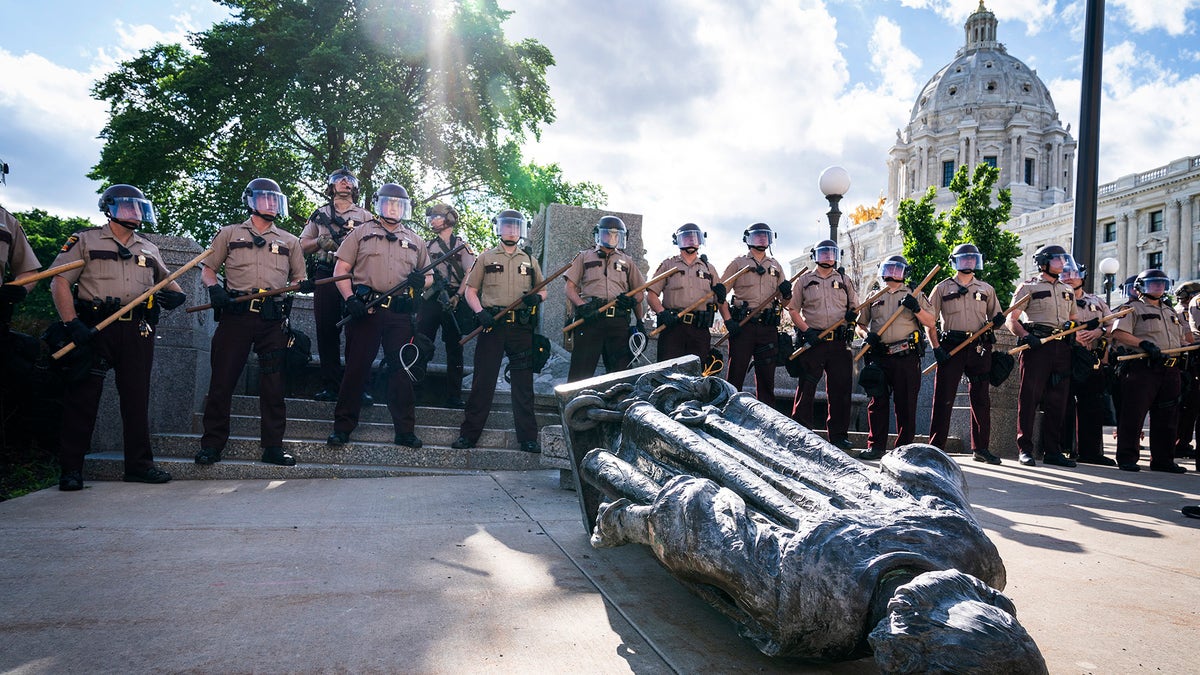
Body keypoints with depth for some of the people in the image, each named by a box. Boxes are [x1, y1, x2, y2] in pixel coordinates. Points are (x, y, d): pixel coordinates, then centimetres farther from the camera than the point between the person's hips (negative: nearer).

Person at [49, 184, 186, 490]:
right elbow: (60, 282, -3)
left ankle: (139, 464, 11)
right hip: (95, 328, -4)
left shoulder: (149, 249, 20)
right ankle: (71, 469, 6)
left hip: (138, 330, 4)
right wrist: (73, 324, -15)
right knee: (82, 397, -1)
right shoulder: (85, 241, 5)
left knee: (137, 398, 5)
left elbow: (167, 282, 28)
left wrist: (175, 294, 2)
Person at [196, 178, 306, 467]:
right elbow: (207, 269, 12)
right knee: (223, 379, -1)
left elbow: (297, 278, 20)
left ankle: (273, 446, 6)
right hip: (235, 315, -1)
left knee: (273, 384, 0)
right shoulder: (229, 234, 14)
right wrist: (214, 287, -9)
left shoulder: (289, 241, 19)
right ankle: (212, 443, 8)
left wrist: (304, 285, -3)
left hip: (273, 320, 1)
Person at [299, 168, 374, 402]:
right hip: (325, 279, 2)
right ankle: (330, 385, 4)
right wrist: (320, 242, -3)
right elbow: (302, 245, 18)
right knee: (327, 333, -1)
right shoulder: (320, 215, 20)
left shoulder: (366, 217, 17)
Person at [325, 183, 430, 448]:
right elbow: (340, 270, 4)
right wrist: (350, 298, -12)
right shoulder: (362, 232, 11)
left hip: (400, 314, 2)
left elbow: (429, 276, 22)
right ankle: (342, 427, 9)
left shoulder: (415, 241, 19)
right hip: (365, 310, -2)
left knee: (401, 369, 4)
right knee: (356, 367, 0)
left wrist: (421, 280, -3)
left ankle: (405, 430, 9)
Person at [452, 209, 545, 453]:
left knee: (523, 382, 2)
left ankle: (528, 437, 7)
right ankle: (469, 434, 6)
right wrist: (480, 312, -11)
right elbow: (470, 291, 7)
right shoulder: (486, 257, 11)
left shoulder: (530, 260, 17)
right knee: (483, 380, -1)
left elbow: (543, 290, 19)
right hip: (492, 324, -1)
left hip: (522, 327, 2)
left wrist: (537, 297, -5)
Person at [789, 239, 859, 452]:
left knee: (840, 389, 3)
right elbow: (793, 309, 5)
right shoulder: (804, 280, 9)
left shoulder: (844, 281, 16)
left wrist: (853, 315, -4)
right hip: (812, 342, -2)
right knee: (806, 388, -2)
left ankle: (839, 434, 12)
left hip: (839, 343, 2)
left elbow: (855, 305, 21)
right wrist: (807, 330, -9)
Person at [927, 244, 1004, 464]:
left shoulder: (986, 289, 16)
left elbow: (996, 316, 22)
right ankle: (936, 447, 0)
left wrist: (996, 321, -3)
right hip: (951, 347, -3)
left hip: (979, 348, 3)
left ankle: (981, 448, 13)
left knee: (981, 399, 4)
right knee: (944, 398, -5)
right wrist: (936, 348, -7)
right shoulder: (942, 289, 8)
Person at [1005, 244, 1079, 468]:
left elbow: (1073, 321, 27)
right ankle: (1025, 449, -2)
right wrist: (1026, 336, -19)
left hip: (1062, 348, 6)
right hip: (1036, 346, -6)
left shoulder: (1068, 291, 22)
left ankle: (1053, 451, 12)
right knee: (1029, 397, -6)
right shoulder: (1028, 287, 4)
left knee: (1057, 401, 6)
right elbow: (1010, 319, -3)